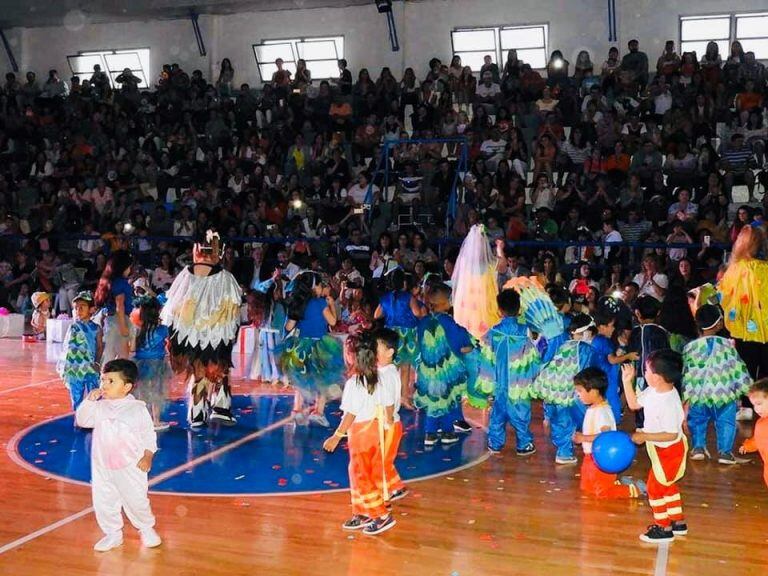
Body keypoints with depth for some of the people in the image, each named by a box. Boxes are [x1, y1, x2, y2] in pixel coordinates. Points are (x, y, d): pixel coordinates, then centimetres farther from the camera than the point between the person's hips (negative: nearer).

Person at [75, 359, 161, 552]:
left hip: (130, 466, -3)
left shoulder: (137, 408, -9)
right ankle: (113, 535, 27)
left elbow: (148, 434, -3)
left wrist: (148, 456, -12)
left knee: (136, 501, 4)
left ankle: (146, 529, 29)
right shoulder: (99, 407, 0)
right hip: (102, 466, 4)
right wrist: (89, 400, -11)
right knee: (103, 502, 9)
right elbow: (82, 420, 0)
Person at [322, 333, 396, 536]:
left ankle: (382, 516, 2)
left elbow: (351, 414, -23)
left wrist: (337, 436, -18)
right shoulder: (379, 380, -1)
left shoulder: (353, 383, -21)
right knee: (372, 473, 16)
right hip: (376, 430, 7)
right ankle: (363, 514, 25)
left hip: (359, 432, -7)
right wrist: (387, 422, 23)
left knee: (361, 475, 3)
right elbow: (389, 405, 4)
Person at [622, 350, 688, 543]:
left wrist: (645, 436, -28)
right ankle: (678, 522, 36)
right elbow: (634, 403, 10)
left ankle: (663, 528, 14)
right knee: (667, 485, 22)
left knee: (655, 486, 1)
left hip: (669, 450, -10)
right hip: (661, 449, 10)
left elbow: (671, 434, -31)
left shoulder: (669, 403, -32)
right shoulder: (653, 392, -5)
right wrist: (627, 381, 1)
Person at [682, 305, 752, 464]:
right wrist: (746, 389, 12)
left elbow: (687, 375, 2)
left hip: (697, 396, 1)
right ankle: (725, 452, 5)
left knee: (697, 421, 21)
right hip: (723, 394, -1)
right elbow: (738, 368, 1)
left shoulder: (690, 347, 0)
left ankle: (698, 447, 15)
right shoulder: (727, 344, -2)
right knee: (725, 422, 13)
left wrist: (686, 398, 8)